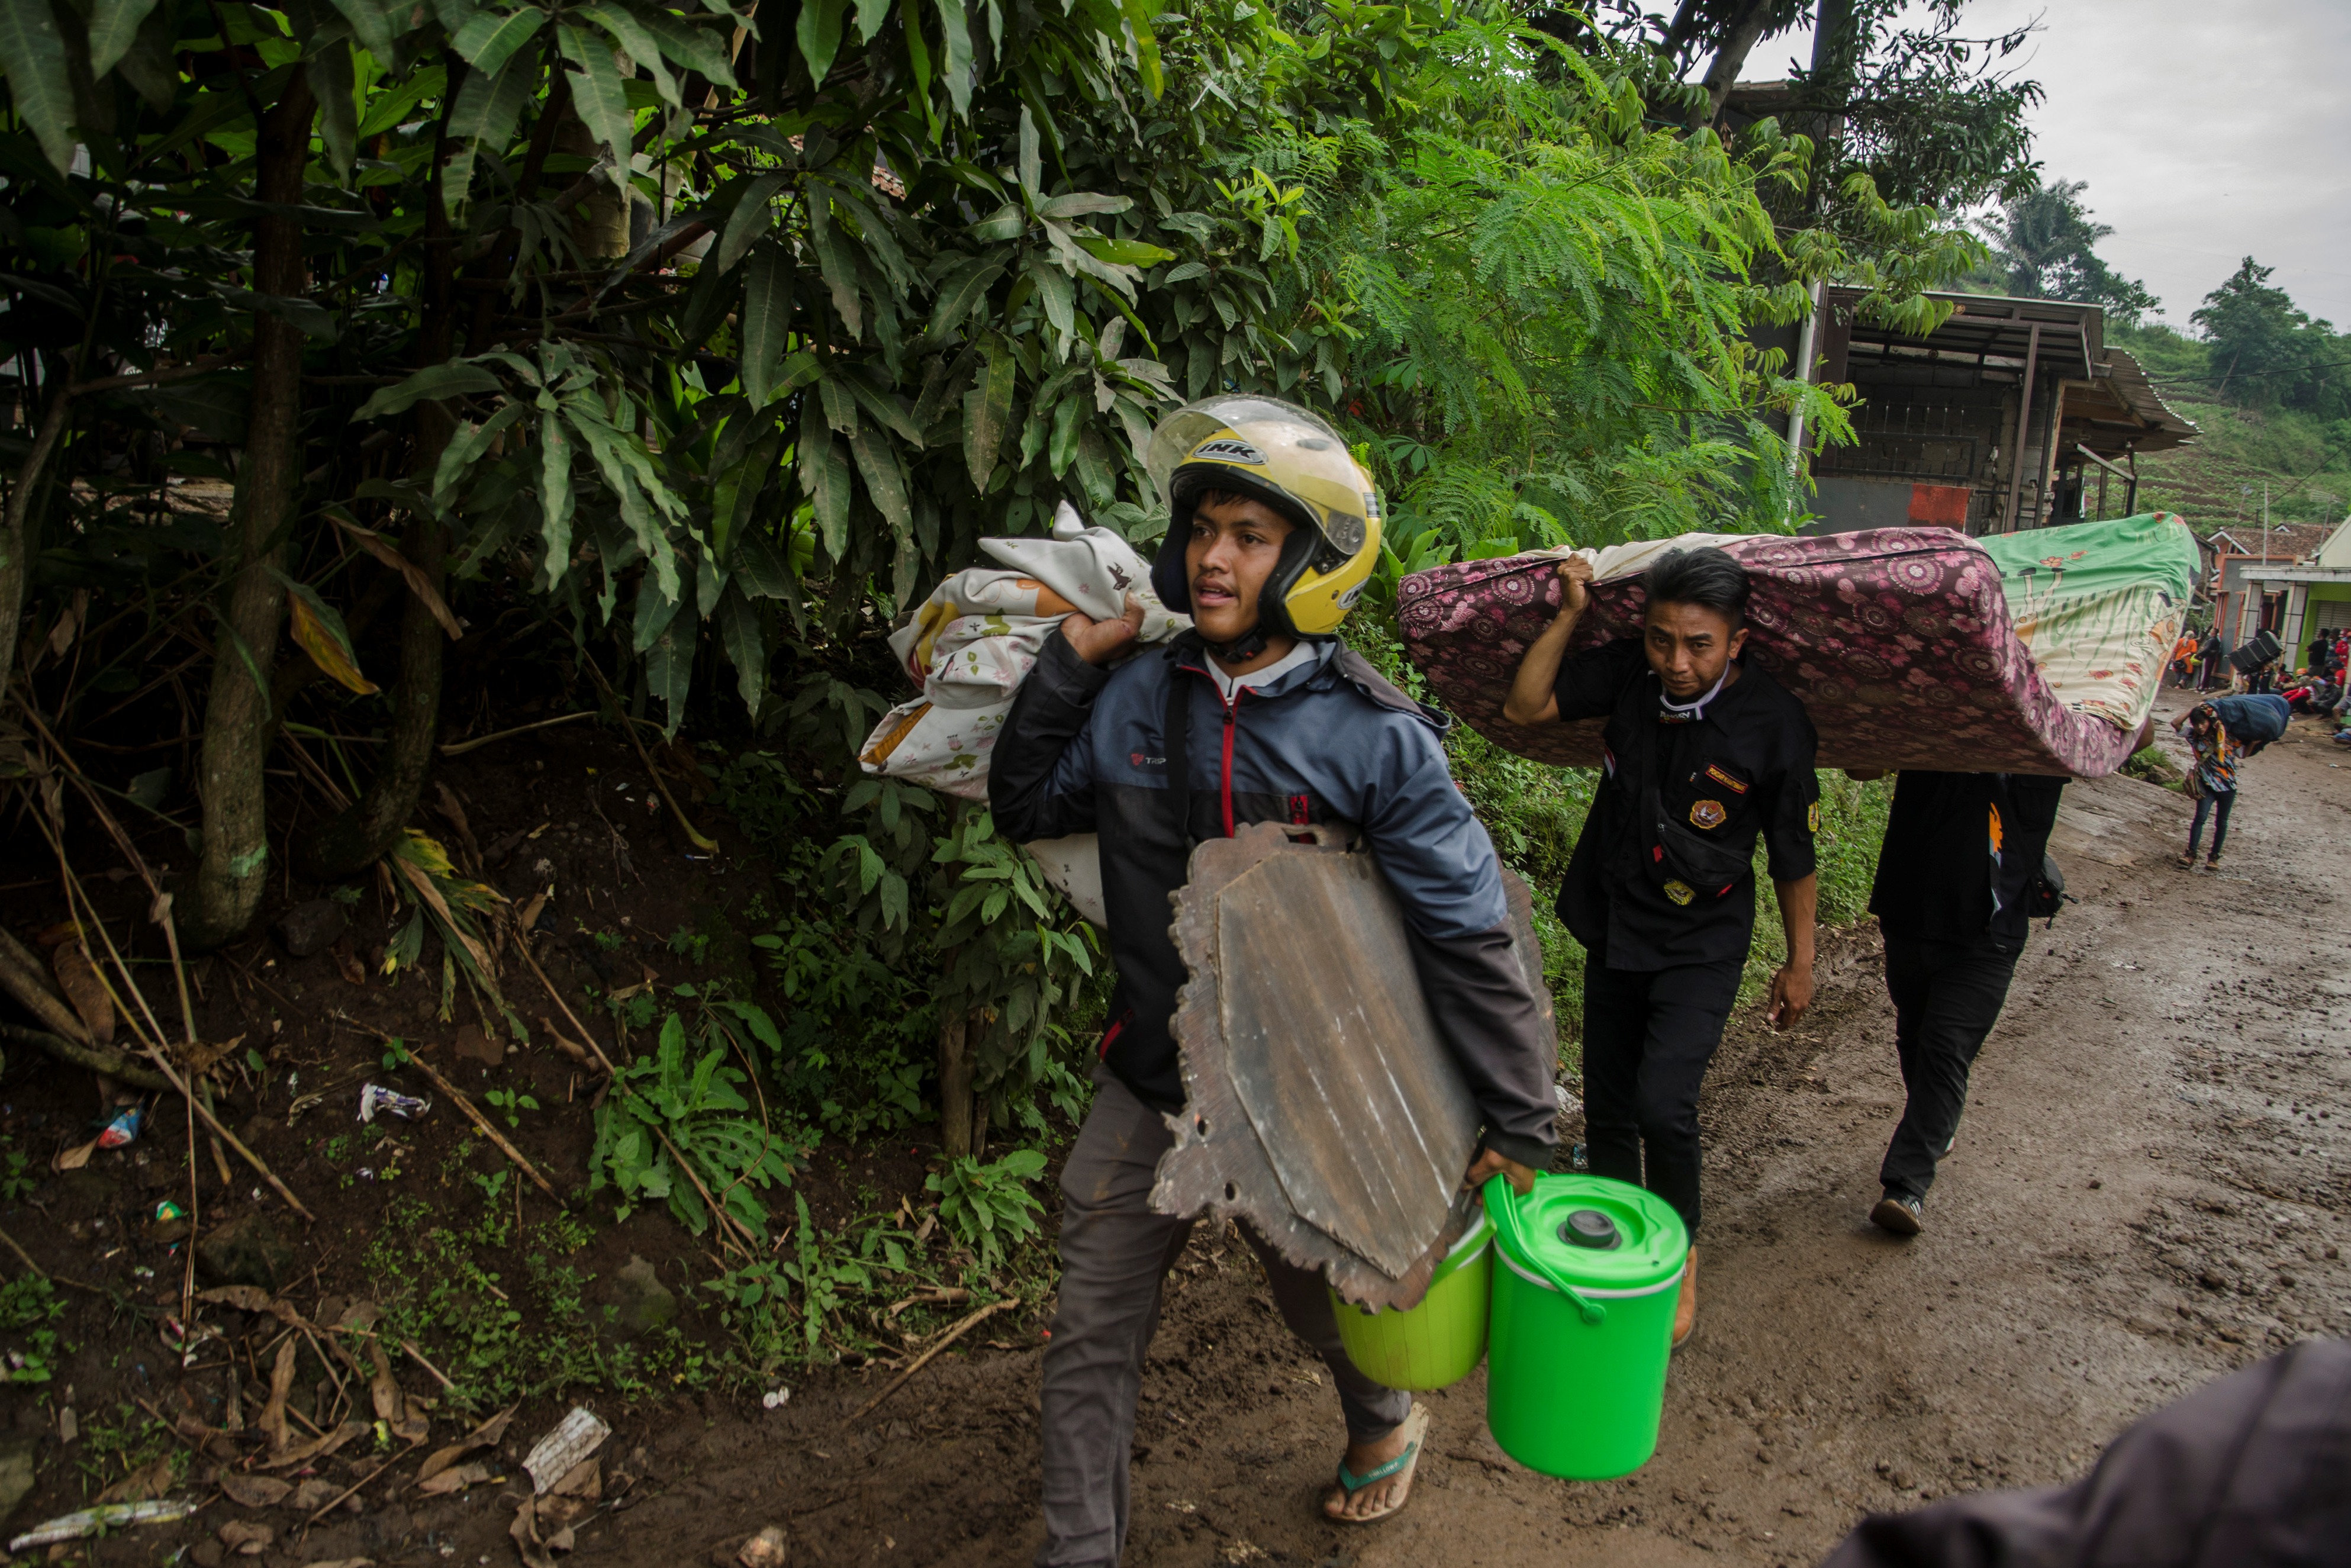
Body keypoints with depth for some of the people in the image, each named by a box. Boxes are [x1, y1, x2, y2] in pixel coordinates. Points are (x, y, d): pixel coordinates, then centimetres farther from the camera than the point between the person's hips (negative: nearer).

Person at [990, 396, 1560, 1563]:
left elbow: (1469, 939, -16)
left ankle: (1384, 1420, 57)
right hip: (1149, 1083, 3)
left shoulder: (1377, 742, -18)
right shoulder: (1136, 698, -6)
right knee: (1093, 1333, 10)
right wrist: (1070, 662, -5)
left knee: (1327, 1301, 23)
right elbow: (1025, 808, 8)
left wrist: (1517, 1125, -14)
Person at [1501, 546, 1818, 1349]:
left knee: (1663, 1103, -16)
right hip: (1613, 923, 4)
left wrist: (1799, 963, 1)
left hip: (1702, 943, -4)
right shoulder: (1629, 672, -11)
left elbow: (1794, 856, -7)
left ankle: (1683, 1253, 12)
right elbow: (1525, 706, -8)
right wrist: (1569, 614, -17)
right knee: (1607, 1102, 15)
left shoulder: (1775, 724, -18)